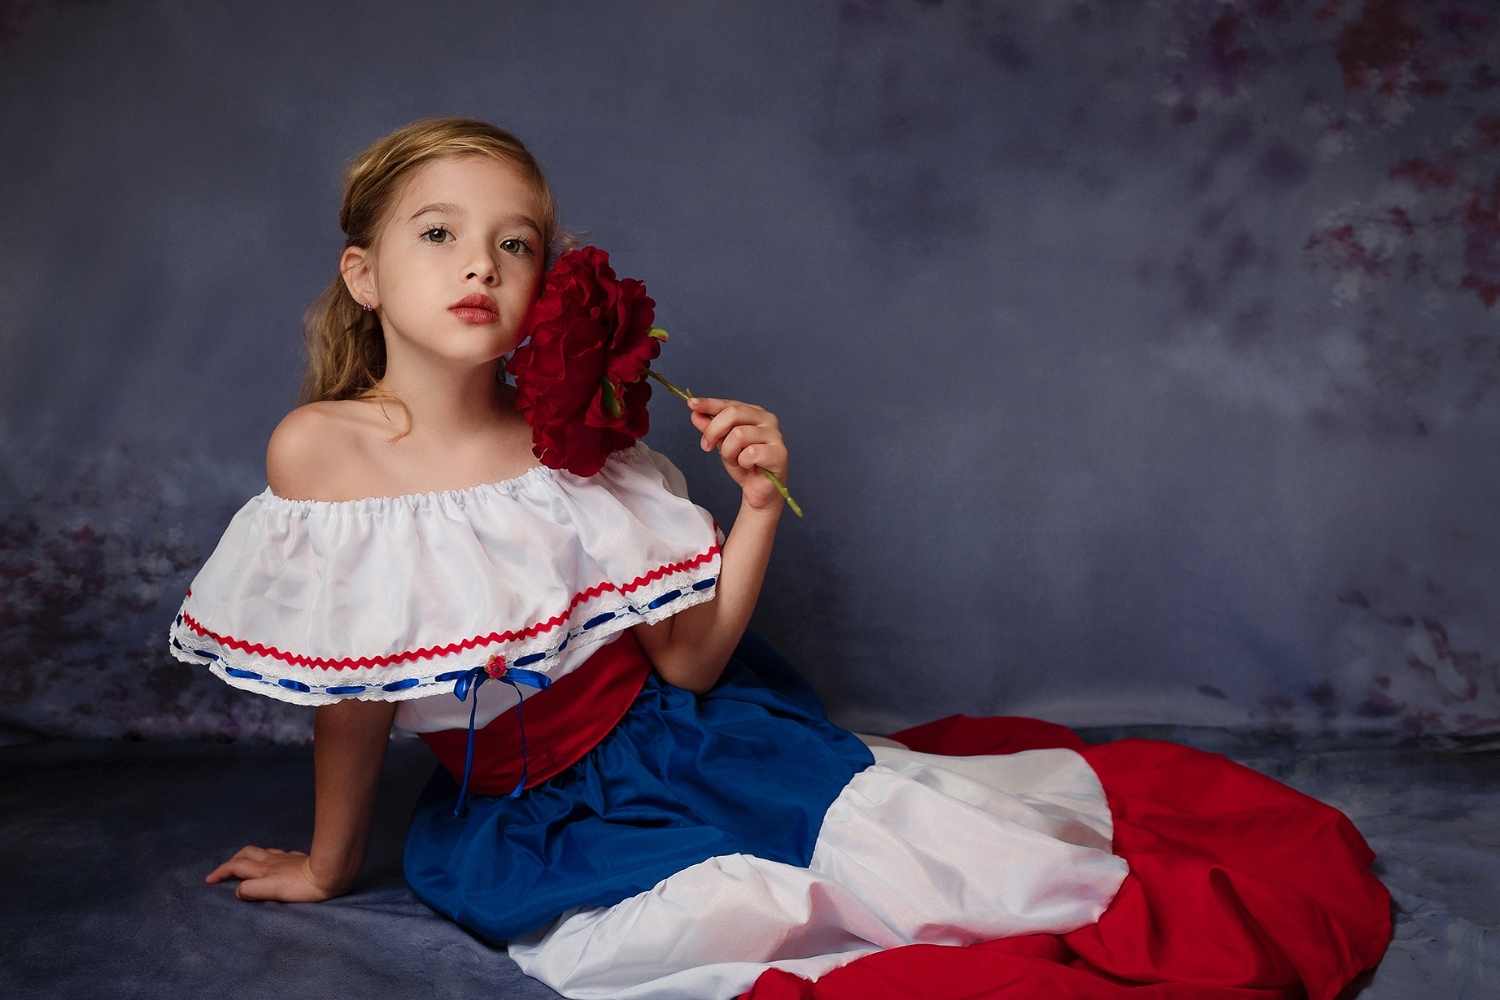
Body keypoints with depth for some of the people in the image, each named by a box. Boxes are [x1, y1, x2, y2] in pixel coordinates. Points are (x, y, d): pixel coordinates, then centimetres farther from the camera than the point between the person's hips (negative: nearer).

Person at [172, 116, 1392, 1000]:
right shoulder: (321, 446, -13)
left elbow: (688, 662, -7)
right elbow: (348, 691, -1)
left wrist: (758, 506, -19)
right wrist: (330, 861, 9)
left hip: (679, 738, 2)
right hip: (535, 819, -1)